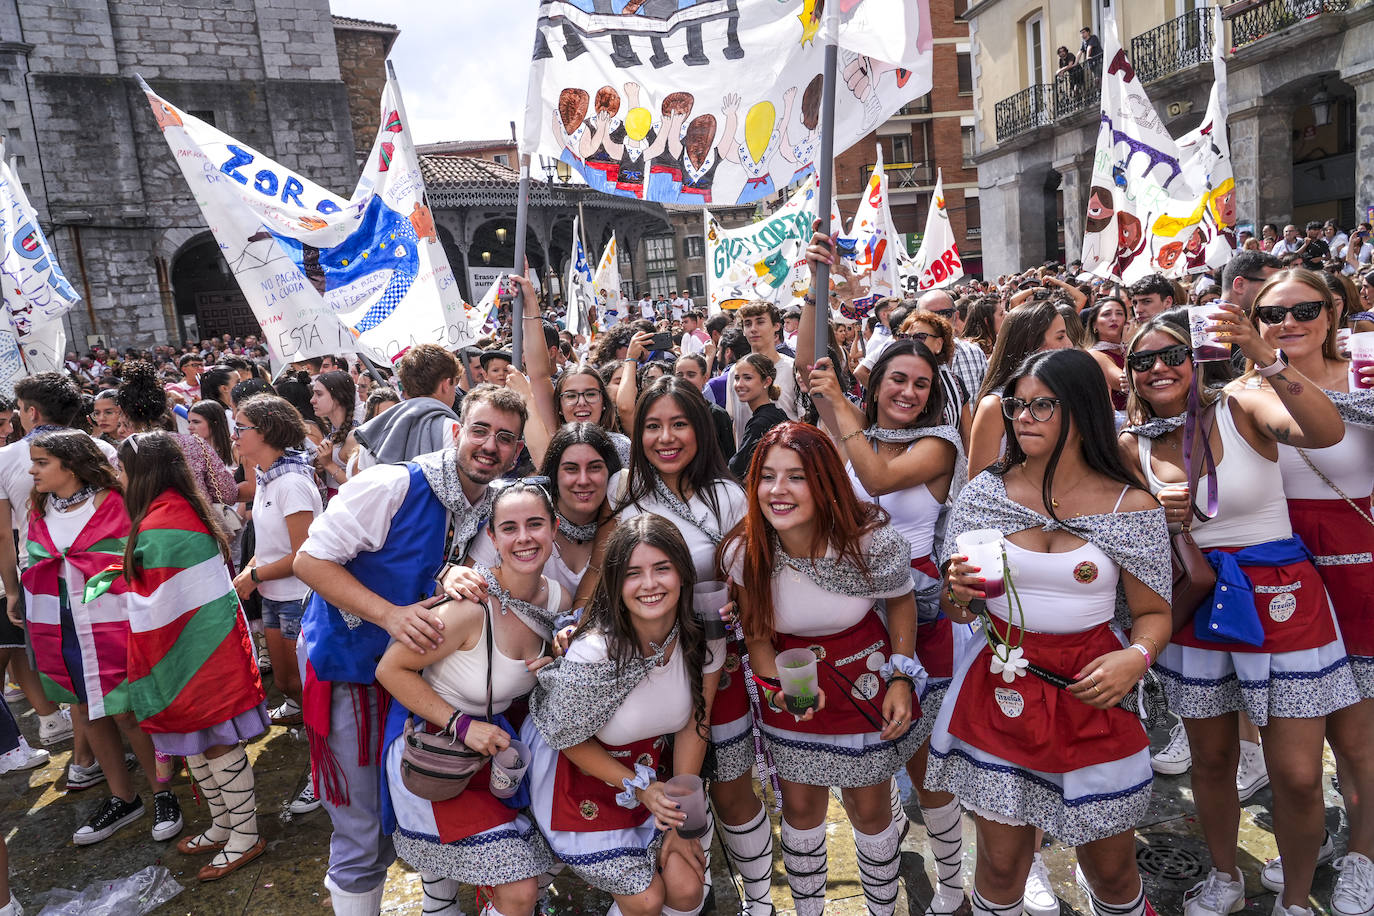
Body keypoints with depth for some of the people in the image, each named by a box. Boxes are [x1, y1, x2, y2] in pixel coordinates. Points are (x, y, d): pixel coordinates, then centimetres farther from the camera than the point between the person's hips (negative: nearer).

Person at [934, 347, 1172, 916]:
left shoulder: (1132, 505, -5)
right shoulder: (985, 493, -1)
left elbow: (1154, 613, 3)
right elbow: (954, 611, 6)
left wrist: (1137, 656, -17)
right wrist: (958, 591, -16)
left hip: (1091, 692, 0)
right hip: (999, 691, 1)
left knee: (1110, 868, 14)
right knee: (1001, 864, 9)